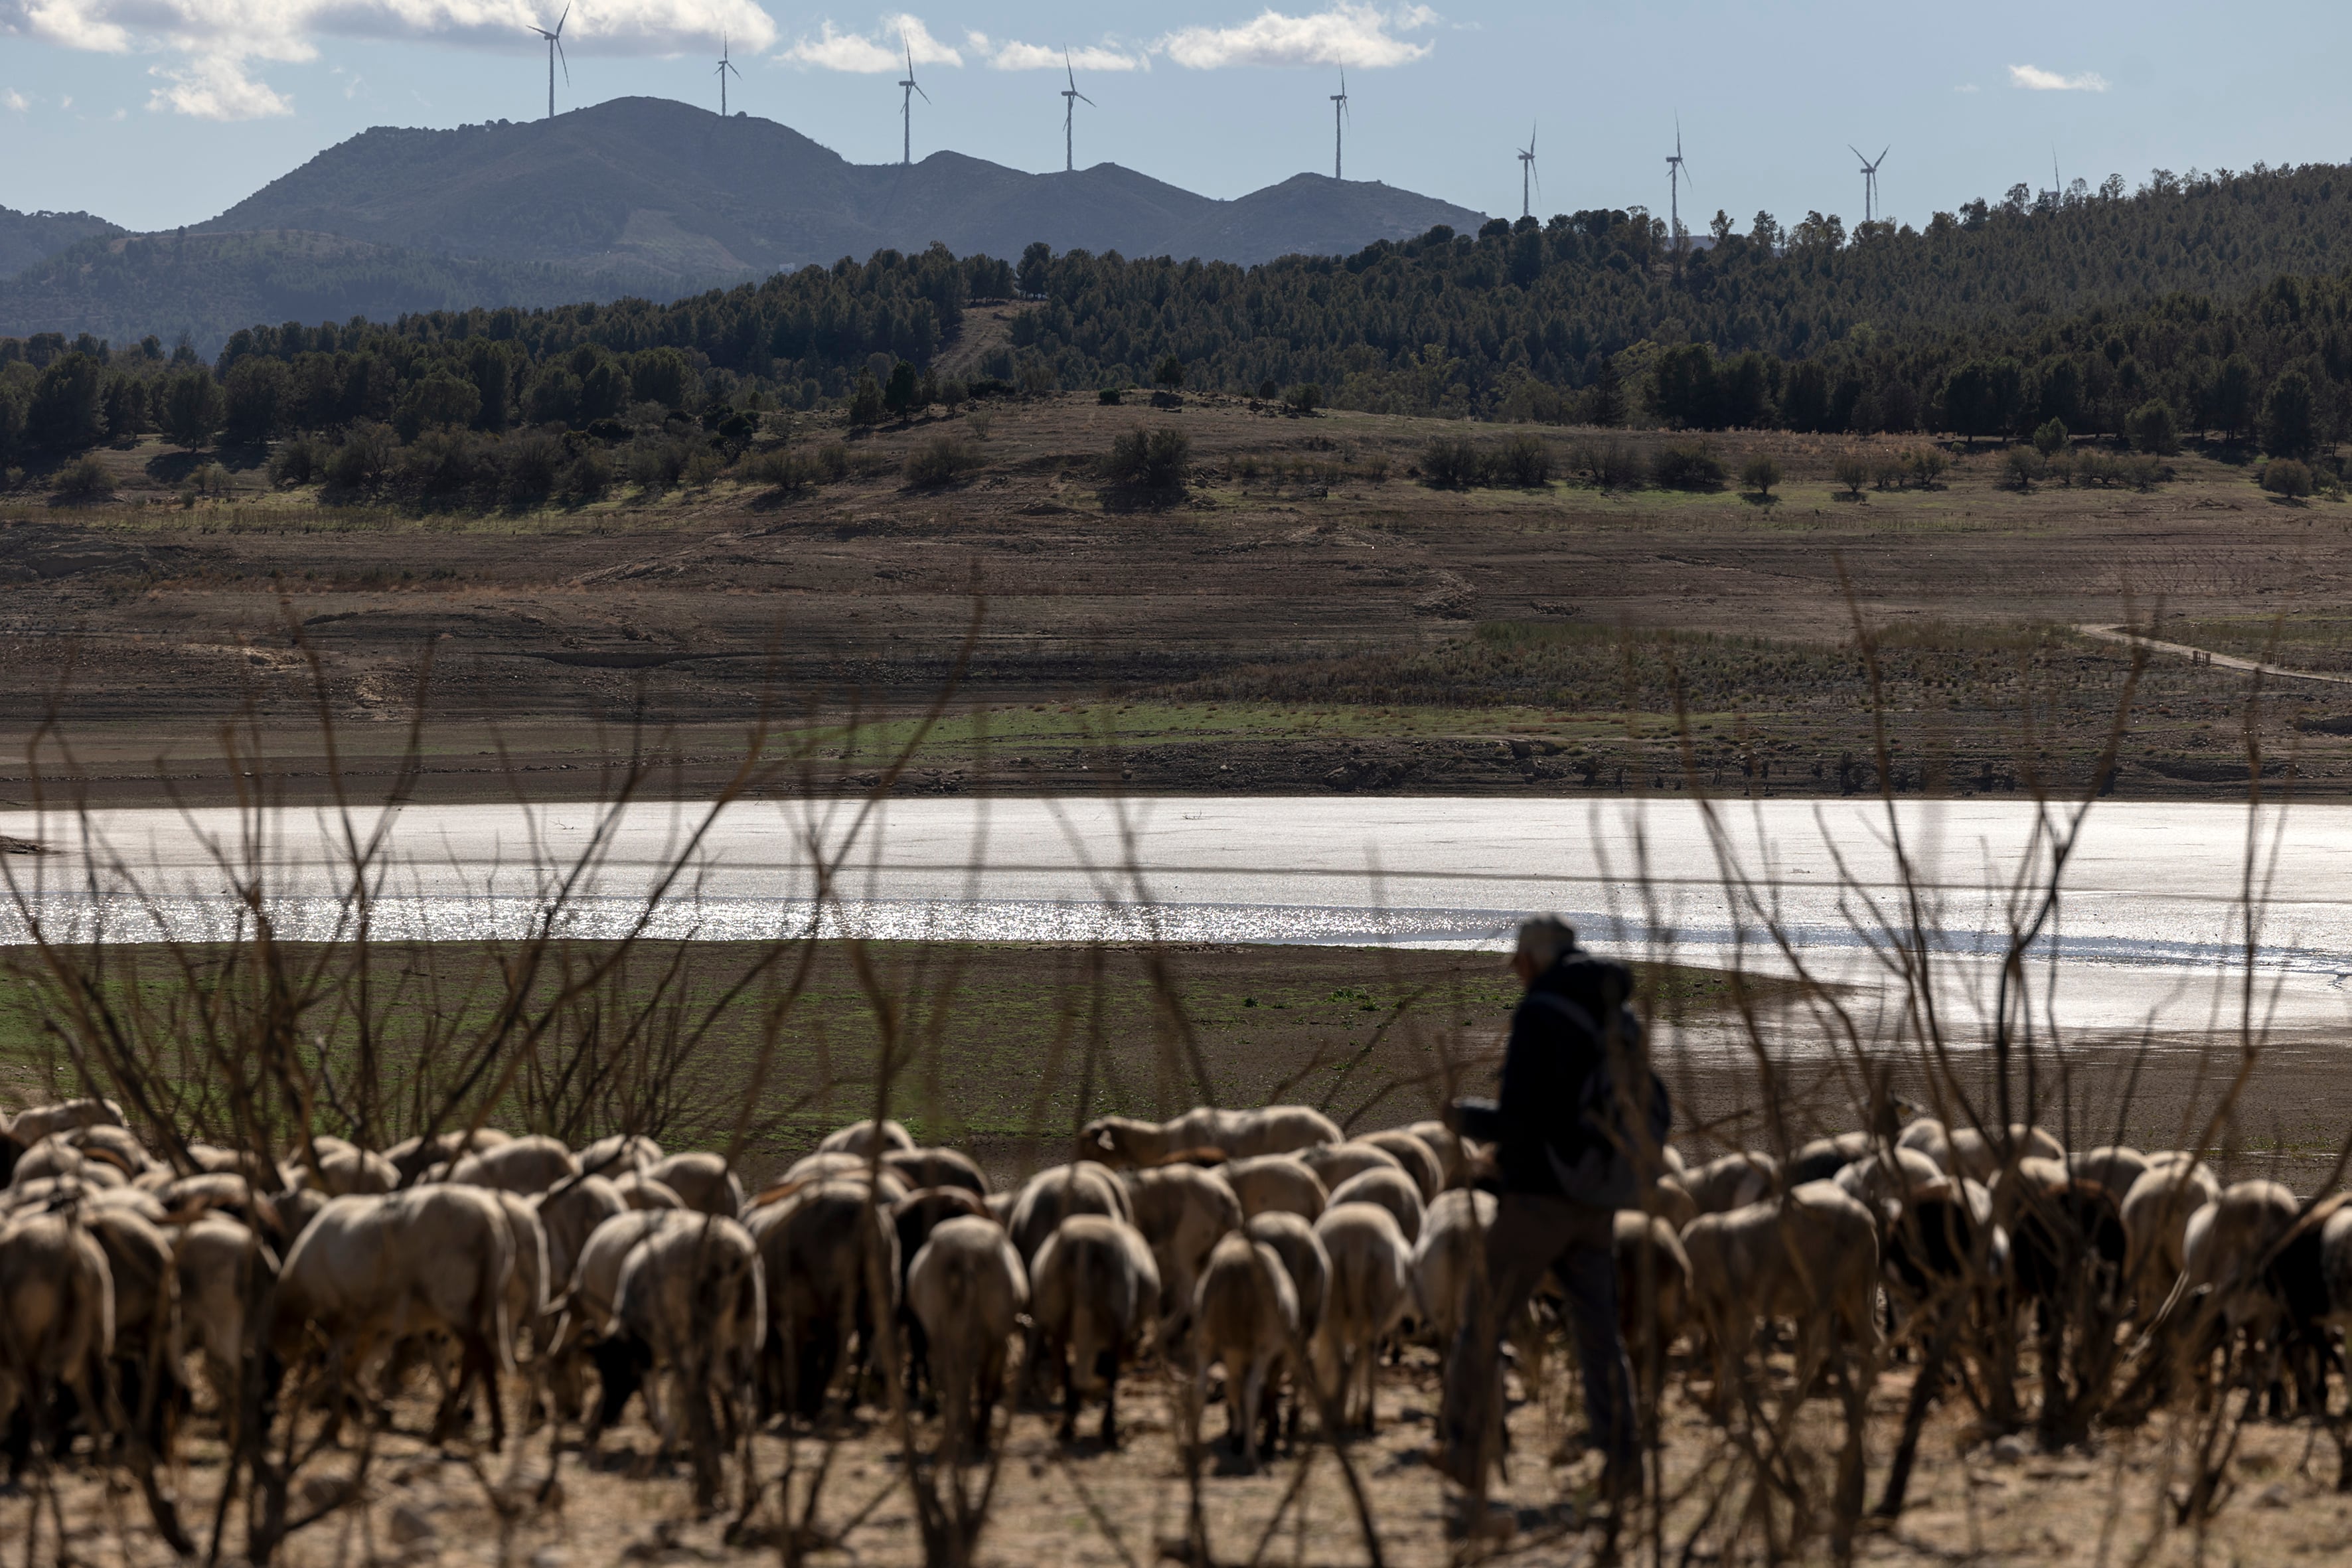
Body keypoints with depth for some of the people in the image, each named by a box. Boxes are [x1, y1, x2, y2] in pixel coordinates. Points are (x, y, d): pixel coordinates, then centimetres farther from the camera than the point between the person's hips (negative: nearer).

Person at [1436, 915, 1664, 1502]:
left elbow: (1519, 1119, -19)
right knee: (1599, 1334, 9)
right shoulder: (1619, 1021, 9)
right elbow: (1651, 1115, 13)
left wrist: (1468, 1118, 1)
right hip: (1596, 1206, 6)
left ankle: (1466, 1453, 9)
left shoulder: (1540, 1017, -13)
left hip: (1536, 1202, -6)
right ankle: (1621, 1459, 0)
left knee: (1483, 1326, 6)